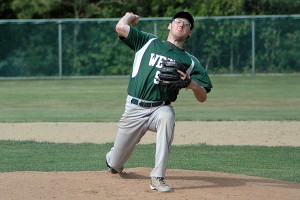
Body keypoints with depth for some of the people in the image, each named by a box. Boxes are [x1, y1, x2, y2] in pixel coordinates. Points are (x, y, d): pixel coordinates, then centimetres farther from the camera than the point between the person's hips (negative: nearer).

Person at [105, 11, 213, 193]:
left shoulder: (190, 62, 8)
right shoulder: (148, 42, 8)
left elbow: (203, 98, 1)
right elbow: (120, 27, -3)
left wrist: (193, 84, -19)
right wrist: (130, 16, 17)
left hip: (160, 109, 0)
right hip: (134, 109, 0)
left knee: (167, 116, -39)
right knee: (115, 166, 6)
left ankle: (158, 177, -32)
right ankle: (113, 158, 49)